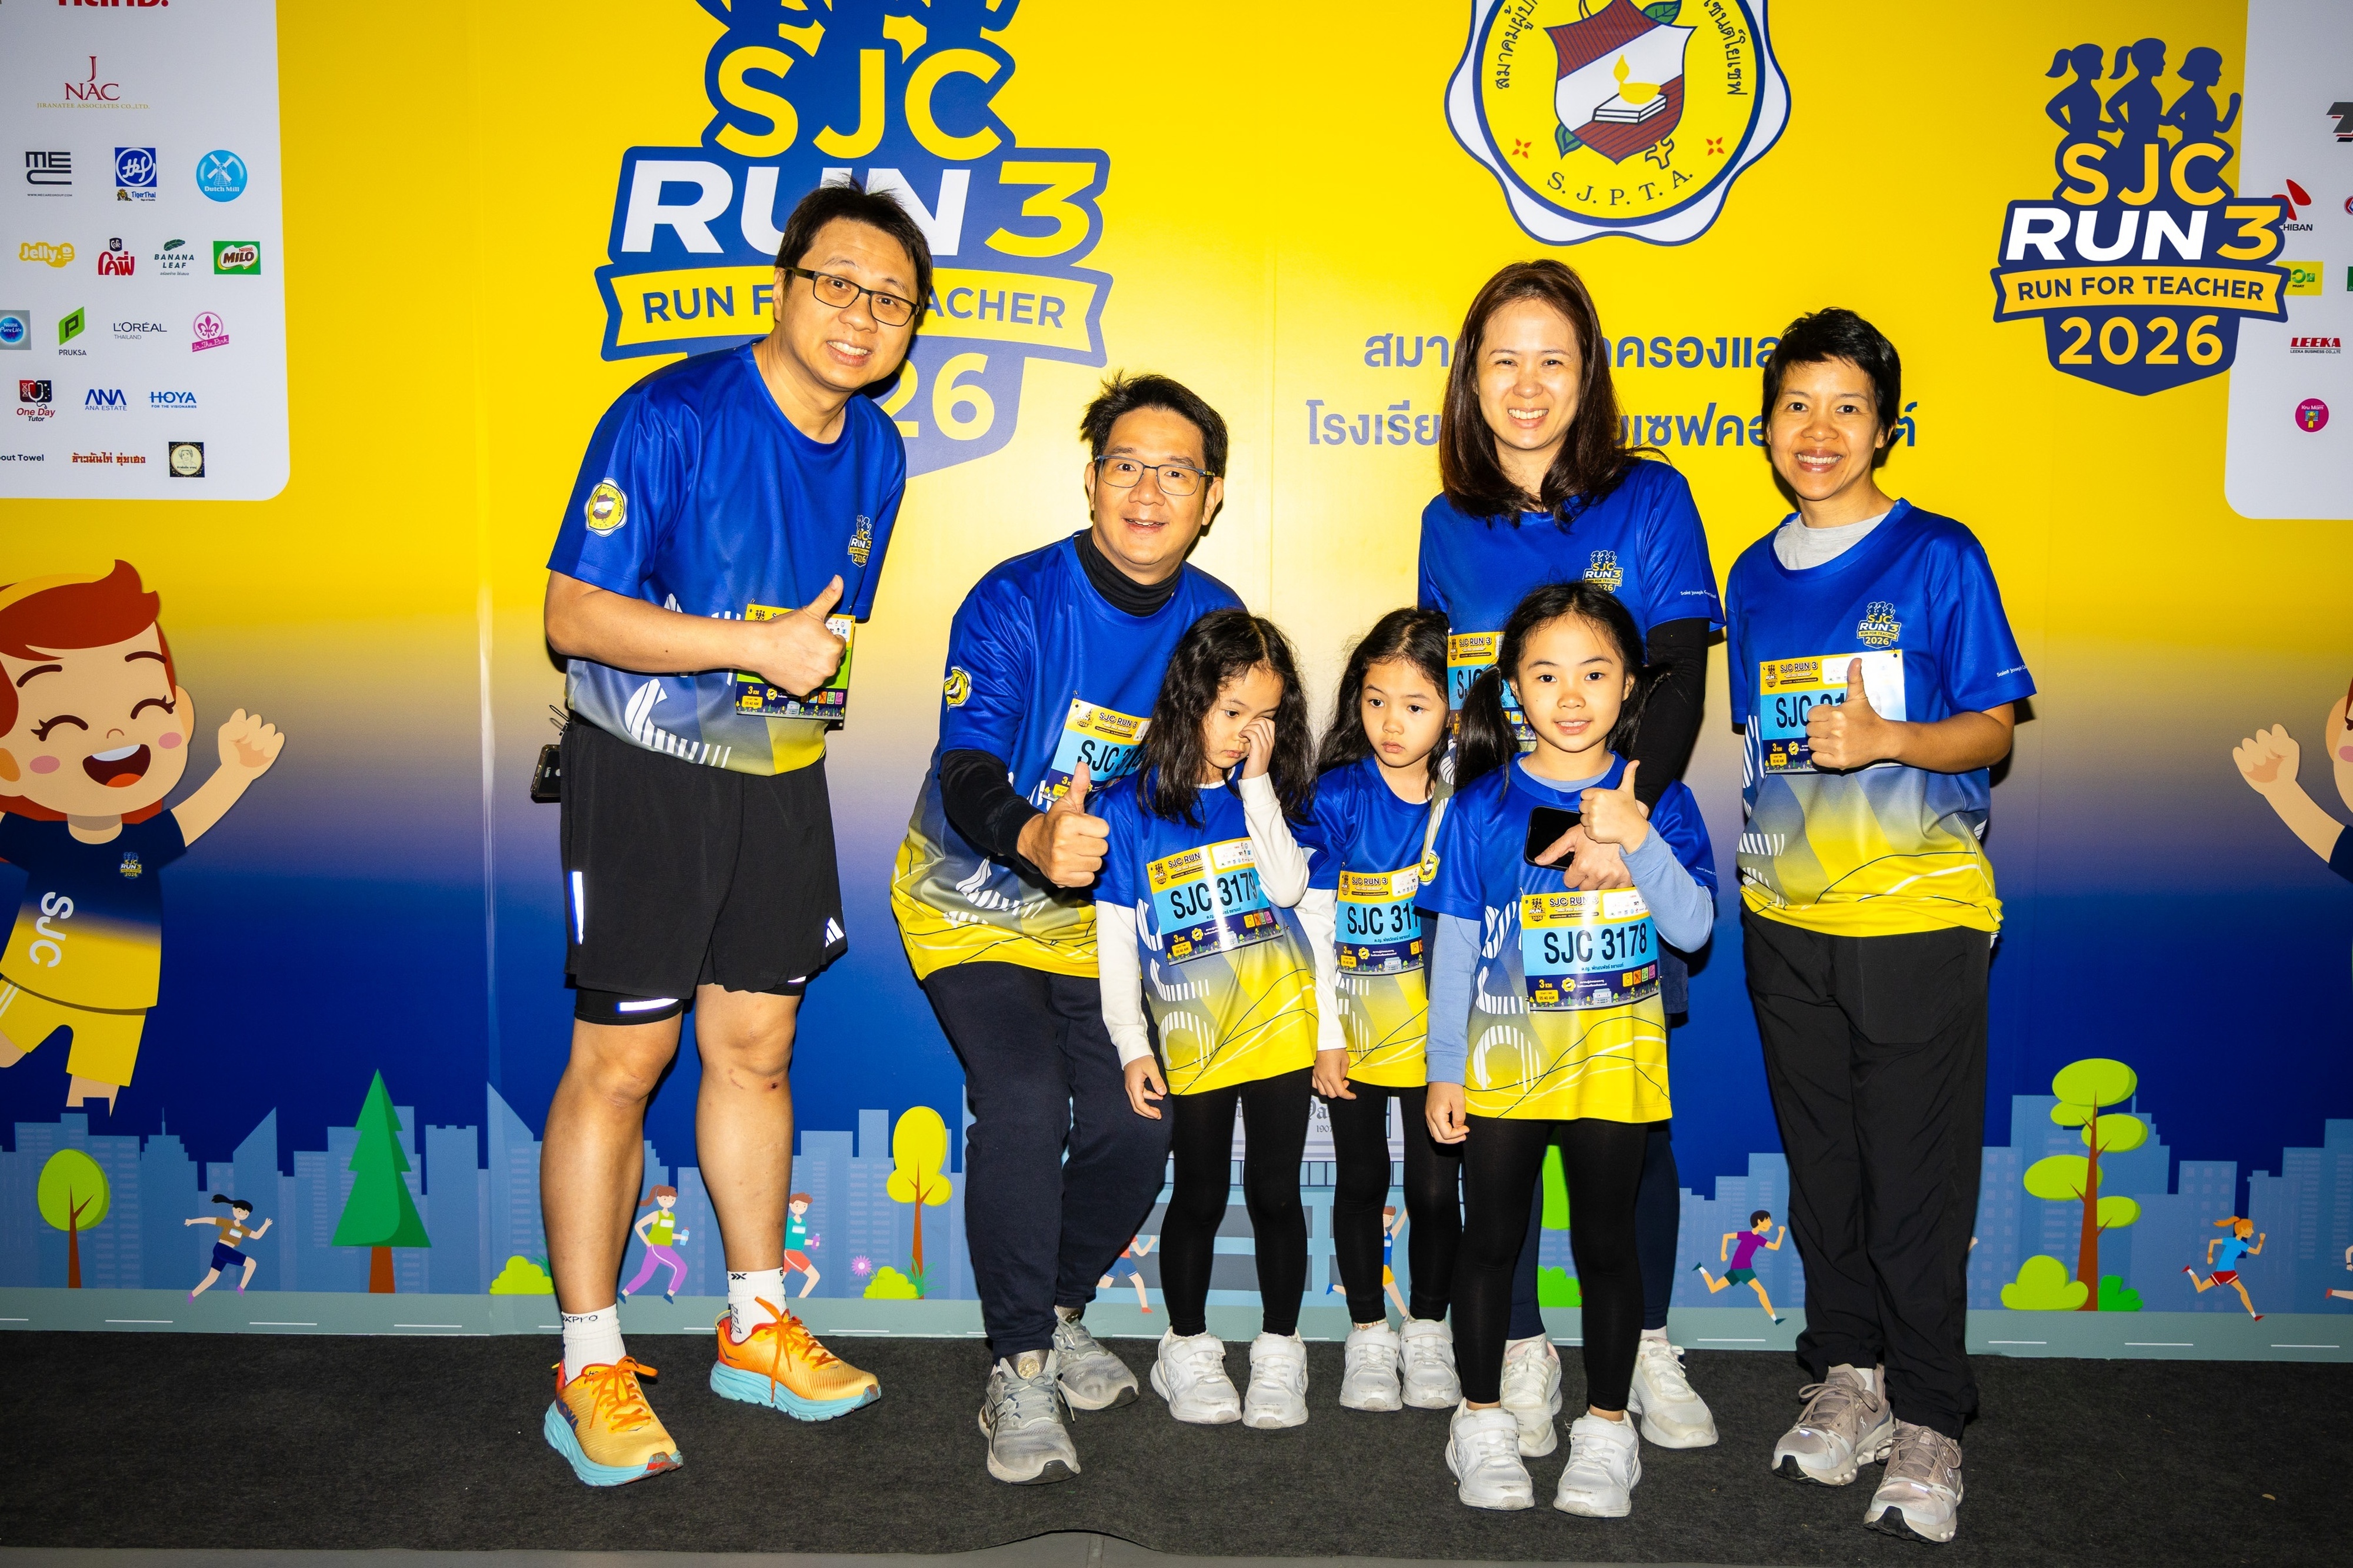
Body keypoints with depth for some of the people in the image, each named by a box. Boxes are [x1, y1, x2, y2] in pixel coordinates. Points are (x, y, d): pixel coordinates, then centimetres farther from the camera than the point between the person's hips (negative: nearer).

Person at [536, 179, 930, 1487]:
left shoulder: (876, 450, 5)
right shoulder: (673, 417, -16)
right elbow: (574, 612, -19)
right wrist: (756, 647, -24)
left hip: (781, 778, 6)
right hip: (645, 775, -6)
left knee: (757, 1045, 12)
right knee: (623, 1058, -3)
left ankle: (760, 1327, 26)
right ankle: (590, 1368, 11)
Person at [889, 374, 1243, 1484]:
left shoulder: (1215, 621, -6)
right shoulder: (1016, 602, -21)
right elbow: (966, 773, -32)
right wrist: (1032, 837, -53)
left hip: (1099, 914, 5)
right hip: (973, 904, -4)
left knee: (1133, 1126, -4)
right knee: (1023, 1102, -22)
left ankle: (1060, 1313, 24)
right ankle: (1019, 1372, -6)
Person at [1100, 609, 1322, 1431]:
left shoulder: (1271, 793, 5)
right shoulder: (1130, 806, -2)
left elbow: (1288, 886, -13)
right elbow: (1116, 937, 0)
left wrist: (1257, 783, -11)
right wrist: (1130, 1044, -3)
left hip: (1280, 1023, 1)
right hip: (1192, 1038, -1)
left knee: (1275, 1192, 6)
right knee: (1198, 1197, 8)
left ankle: (1280, 1350, 22)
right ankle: (1187, 1348, 26)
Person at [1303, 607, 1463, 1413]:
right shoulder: (1337, 796, -8)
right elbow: (1313, 920, -6)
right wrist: (1324, 1033, -7)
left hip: (1439, 1033, 1)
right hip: (1354, 1030, -1)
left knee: (1435, 1186, 7)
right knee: (1362, 1181, 10)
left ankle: (1427, 1331, 26)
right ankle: (1368, 1334, 25)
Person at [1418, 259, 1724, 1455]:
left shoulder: (1650, 500, 0)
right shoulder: (1447, 524, 9)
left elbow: (1679, 680, -8)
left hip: (1624, 857, -2)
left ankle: (1647, 1348, 25)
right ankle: (1522, 1352, 22)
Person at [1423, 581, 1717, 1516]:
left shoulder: (1656, 799, -2)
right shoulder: (1483, 807, -3)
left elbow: (1692, 928, -10)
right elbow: (1456, 946, 0)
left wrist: (1636, 839, -25)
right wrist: (1443, 1068, 0)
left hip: (1614, 1063, 0)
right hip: (1504, 1063, 0)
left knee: (1608, 1242, 10)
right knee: (1491, 1239, 9)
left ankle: (1607, 1429, 25)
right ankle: (1483, 1421, 25)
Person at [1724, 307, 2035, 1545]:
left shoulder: (1937, 557, -3)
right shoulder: (1757, 575, 11)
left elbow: (1993, 728, -4)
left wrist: (1886, 738, -21)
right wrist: (1749, 850, 11)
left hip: (1917, 917, -4)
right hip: (1785, 920, 5)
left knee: (1918, 1177, 0)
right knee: (1822, 1164, 13)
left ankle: (1927, 1419, 13)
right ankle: (1844, 1371, 29)